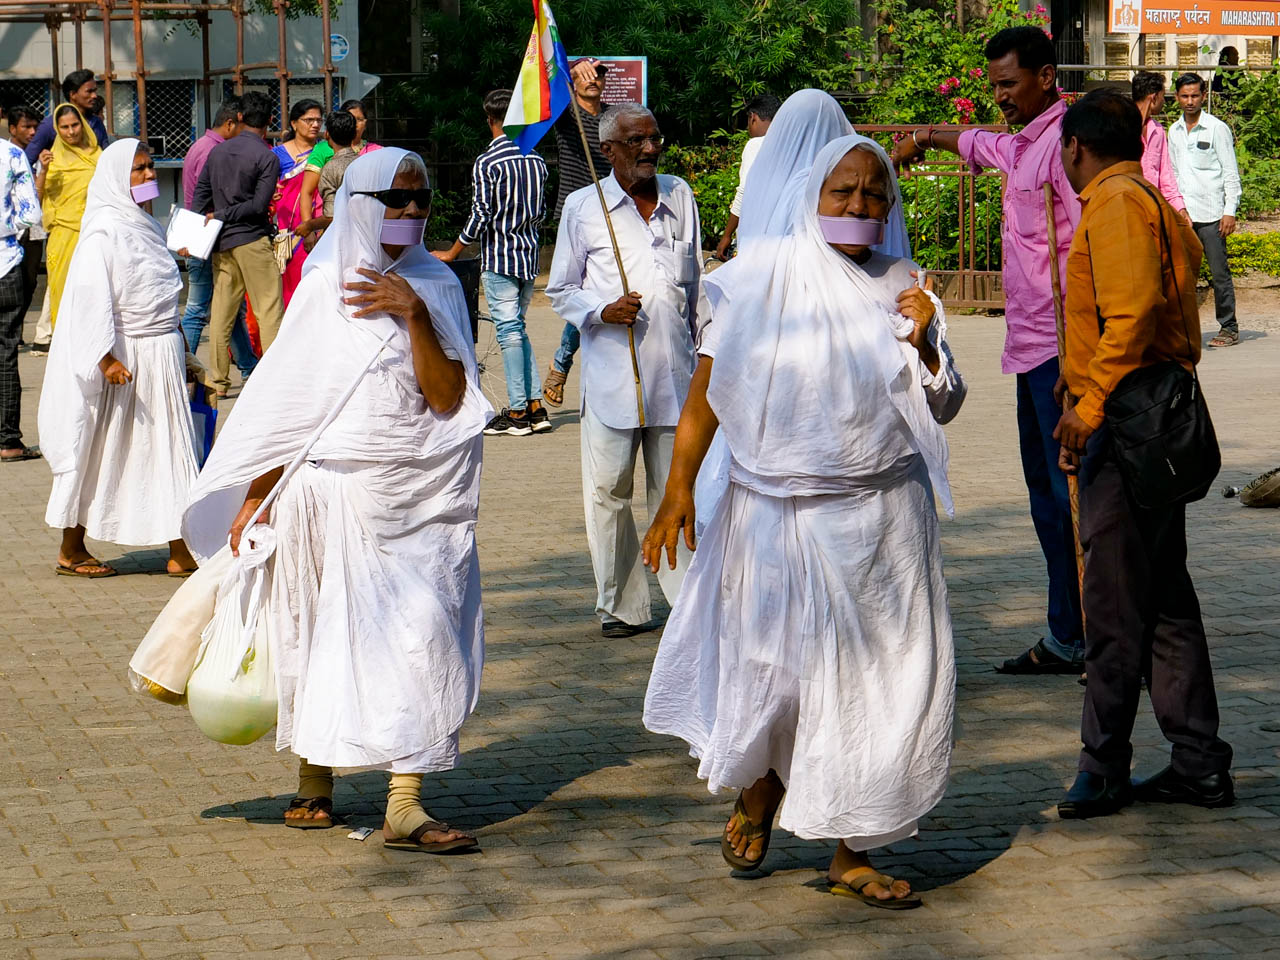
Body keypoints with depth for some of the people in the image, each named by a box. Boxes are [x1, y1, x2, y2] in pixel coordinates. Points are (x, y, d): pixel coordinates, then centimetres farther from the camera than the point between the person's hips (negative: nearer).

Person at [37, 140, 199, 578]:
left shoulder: (145, 225, 13)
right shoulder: (105, 230, -13)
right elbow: (91, 299, -18)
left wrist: (180, 351, 20)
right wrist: (107, 359, -23)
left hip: (160, 358, 8)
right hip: (124, 360, -8)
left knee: (166, 448, 6)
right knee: (101, 455, 0)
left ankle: (180, 551, 8)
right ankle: (70, 551, 10)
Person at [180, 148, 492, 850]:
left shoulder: (436, 286, 5)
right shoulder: (326, 288, 0)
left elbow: (448, 399, -5)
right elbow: (285, 404, 2)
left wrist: (414, 314, -15)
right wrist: (253, 501, -2)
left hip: (419, 497, 1)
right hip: (337, 490, -1)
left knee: (419, 630, -8)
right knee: (325, 635, 6)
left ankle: (405, 807, -8)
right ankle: (314, 785, 24)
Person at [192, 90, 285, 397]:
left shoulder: (218, 151, 10)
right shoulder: (267, 158, -7)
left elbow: (200, 195, 9)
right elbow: (259, 205, -12)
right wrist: (220, 217, -6)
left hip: (221, 242, 5)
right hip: (253, 240, -5)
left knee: (221, 311, 7)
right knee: (269, 309, -2)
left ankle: (219, 380, 8)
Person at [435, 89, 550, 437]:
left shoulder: (486, 163, -13)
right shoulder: (536, 159, 6)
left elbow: (480, 216, -14)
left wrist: (451, 253, -3)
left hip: (499, 258, -6)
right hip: (530, 257, 6)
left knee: (509, 331, -3)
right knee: (517, 328, 15)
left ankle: (517, 412, -1)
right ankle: (535, 406, 12)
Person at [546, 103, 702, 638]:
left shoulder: (680, 197, 12)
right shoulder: (583, 208, 2)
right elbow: (560, 290, 7)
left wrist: (703, 348, 21)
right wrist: (602, 311, -11)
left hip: (675, 372, 2)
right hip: (611, 373, -2)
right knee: (608, 491, 1)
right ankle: (620, 606, 11)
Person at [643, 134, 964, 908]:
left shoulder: (901, 289, 6)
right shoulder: (762, 277, -2)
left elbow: (945, 408, 8)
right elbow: (710, 386, 1)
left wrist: (922, 345, -11)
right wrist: (679, 487, -5)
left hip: (883, 518, 3)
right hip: (779, 516, -2)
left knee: (881, 677, 2)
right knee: (774, 670, -2)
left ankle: (853, 853, 16)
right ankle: (760, 791, 32)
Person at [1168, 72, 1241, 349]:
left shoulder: (1217, 129, -2)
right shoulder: (1174, 131, 13)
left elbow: (1231, 173, -3)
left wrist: (1230, 211, -10)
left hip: (1211, 213, -5)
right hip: (1182, 213, 5)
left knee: (1219, 272, -3)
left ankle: (1229, 328, 4)